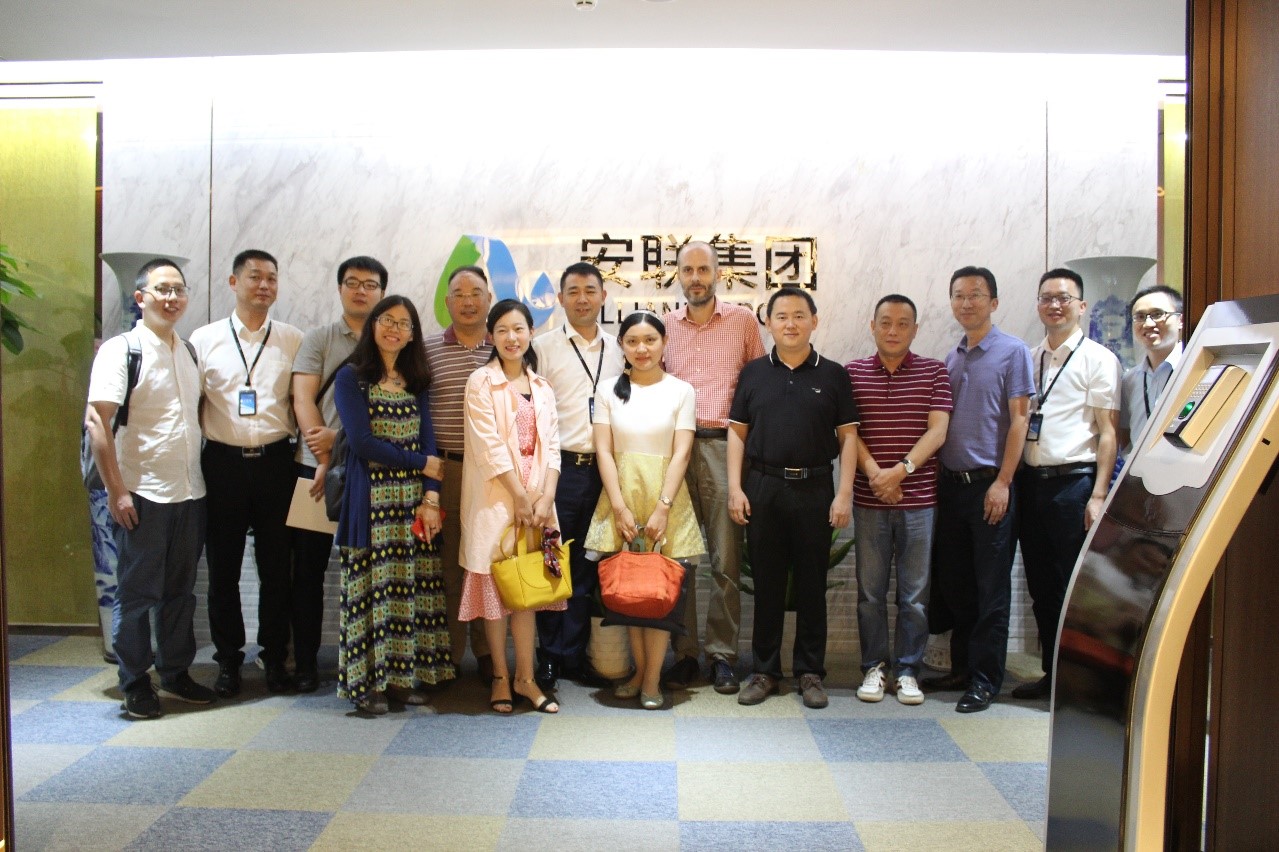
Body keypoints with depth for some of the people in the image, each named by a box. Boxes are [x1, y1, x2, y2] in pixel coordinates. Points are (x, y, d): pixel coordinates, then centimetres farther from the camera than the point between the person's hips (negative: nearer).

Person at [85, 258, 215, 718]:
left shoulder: (188, 352, 11)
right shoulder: (121, 349, -7)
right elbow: (96, 421, -13)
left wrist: (201, 471, 12)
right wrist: (116, 490, -17)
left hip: (190, 492, 6)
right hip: (143, 494, -6)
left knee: (181, 590, 14)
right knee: (137, 593, 5)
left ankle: (176, 673, 27)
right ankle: (135, 683, 17)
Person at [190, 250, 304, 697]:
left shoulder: (294, 340, 6)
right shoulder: (205, 339, 6)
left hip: (275, 461, 0)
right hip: (223, 461, 1)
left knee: (276, 566, 6)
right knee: (223, 567, 8)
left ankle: (275, 656, 20)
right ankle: (228, 659, 22)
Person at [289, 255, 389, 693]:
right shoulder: (318, 339, 8)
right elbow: (303, 400, 0)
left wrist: (340, 436, -12)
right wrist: (324, 459, -9)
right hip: (317, 467, 1)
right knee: (309, 567, 5)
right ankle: (305, 661, 16)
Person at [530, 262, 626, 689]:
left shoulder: (616, 348, 12)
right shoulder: (544, 346, 1)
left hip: (603, 469, 4)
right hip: (560, 468, -3)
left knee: (586, 567, 10)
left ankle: (573, 654, 21)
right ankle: (548, 656, 16)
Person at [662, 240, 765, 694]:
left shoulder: (743, 320, 6)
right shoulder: (665, 324, 13)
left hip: (724, 446, -2)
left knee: (726, 559, 1)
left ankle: (722, 654, 11)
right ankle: (684, 652, 14)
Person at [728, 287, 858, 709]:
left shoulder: (833, 375, 4)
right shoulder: (754, 373, 7)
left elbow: (848, 436, 2)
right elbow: (737, 432, 7)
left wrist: (844, 494, -6)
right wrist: (735, 488, -2)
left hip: (814, 489, -1)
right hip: (762, 488, 1)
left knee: (811, 584, 6)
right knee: (766, 583, 7)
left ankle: (810, 673, 18)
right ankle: (764, 671, 18)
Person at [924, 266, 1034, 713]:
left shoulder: (1013, 352, -3)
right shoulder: (950, 358, 14)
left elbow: (1019, 419, -8)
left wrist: (1002, 482, -14)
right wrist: (938, 479, 8)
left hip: (989, 484, -6)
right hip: (950, 483, 6)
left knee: (991, 589, 1)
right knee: (953, 583, 11)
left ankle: (985, 679, 9)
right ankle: (961, 667, 24)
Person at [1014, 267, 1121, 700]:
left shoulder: (1098, 359, -1)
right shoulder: (1029, 360, 14)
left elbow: (1109, 432, -6)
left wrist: (1098, 495, -13)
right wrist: (1012, 480, 8)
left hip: (1074, 482, -5)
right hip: (1031, 482, 6)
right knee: (1041, 585, 11)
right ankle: (1053, 674, 23)